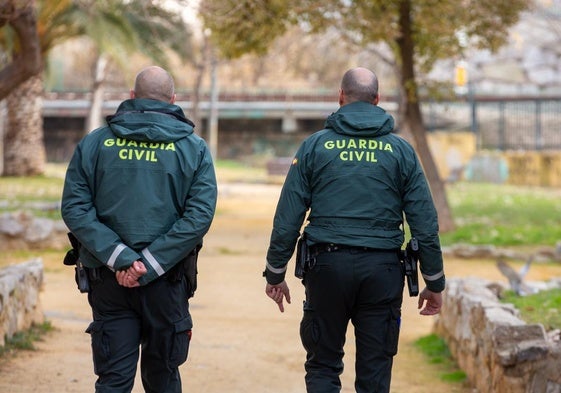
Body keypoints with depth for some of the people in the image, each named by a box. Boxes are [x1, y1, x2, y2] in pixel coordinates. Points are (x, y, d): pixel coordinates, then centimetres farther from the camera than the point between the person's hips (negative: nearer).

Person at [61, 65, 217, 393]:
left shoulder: (94, 143, 3)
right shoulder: (194, 148, 0)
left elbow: (75, 209, -6)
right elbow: (199, 216, -11)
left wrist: (120, 257, -12)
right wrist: (149, 265, -13)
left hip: (107, 281, 1)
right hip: (166, 282, 0)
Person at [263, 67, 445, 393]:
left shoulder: (315, 145, 2)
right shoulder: (401, 150, 5)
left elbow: (288, 217, 0)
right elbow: (425, 222, 3)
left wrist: (275, 274, 9)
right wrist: (435, 283, 9)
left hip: (328, 265, -1)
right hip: (382, 268, 1)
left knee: (323, 365, 10)